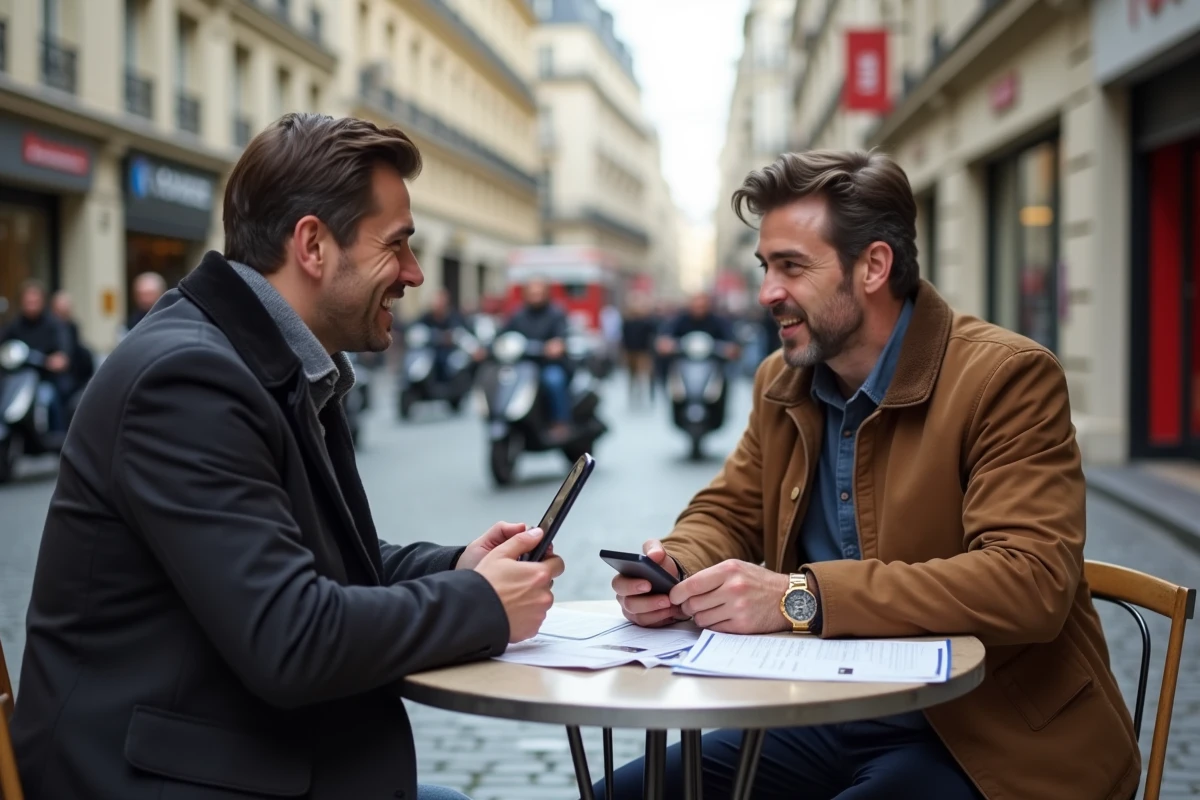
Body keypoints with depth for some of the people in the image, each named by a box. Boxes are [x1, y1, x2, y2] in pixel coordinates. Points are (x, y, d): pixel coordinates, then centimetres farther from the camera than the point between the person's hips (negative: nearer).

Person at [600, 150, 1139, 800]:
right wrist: (675, 567, -11)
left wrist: (801, 596, -32)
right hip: (825, 717, 6)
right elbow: (727, 512, 16)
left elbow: (1032, 581, -25)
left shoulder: (1007, 377, -14)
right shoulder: (781, 382, 8)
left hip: (984, 739, -6)